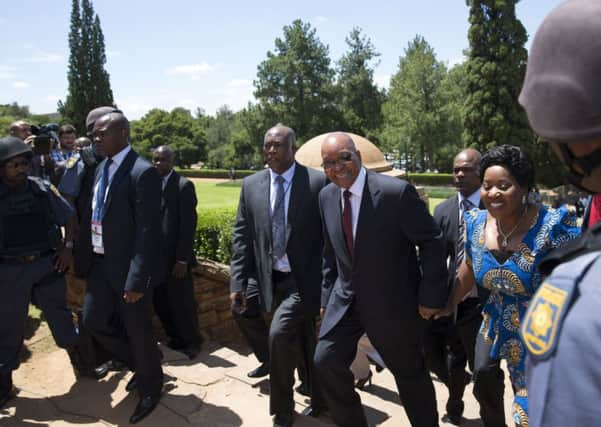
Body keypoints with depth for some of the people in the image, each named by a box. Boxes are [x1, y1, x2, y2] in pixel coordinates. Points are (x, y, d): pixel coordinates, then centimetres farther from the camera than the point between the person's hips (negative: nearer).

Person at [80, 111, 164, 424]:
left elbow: (147, 230, -21)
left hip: (128, 266, -8)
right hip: (102, 263, 8)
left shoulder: (143, 172, -18)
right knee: (93, 320, 15)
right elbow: (95, 215, 15)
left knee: (138, 330, 6)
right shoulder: (101, 168, 9)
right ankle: (142, 364, 38)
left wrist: (136, 280, -23)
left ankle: (150, 388, 33)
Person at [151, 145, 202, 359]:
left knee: (182, 303, 4)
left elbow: (188, 224, -12)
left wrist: (182, 259, -15)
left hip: (175, 258, -5)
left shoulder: (184, 185, -9)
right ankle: (175, 338, 33)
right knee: (160, 302, 13)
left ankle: (192, 342, 25)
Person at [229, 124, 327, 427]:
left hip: (302, 277, -4)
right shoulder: (251, 185, 3)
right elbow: (242, 236, 3)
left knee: (280, 332, -13)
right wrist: (238, 282, -3)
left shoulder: (318, 182, -9)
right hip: (267, 275, 4)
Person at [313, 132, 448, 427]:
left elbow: (432, 242, -13)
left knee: (409, 372, 13)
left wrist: (431, 297, -11)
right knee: (325, 361, 1)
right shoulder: (326, 196, -2)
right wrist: (327, 296, 10)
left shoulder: (397, 192, -21)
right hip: (345, 298, 5)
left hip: (393, 301, -4)